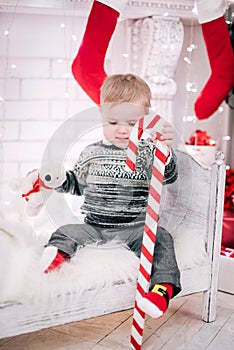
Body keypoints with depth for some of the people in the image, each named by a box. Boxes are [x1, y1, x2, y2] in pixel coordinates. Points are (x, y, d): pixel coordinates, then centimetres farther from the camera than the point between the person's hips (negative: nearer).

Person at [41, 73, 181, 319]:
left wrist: (166, 150, -29)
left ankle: (163, 287, -37)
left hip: (135, 228, -3)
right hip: (94, 227, 3)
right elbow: (77, 184, 24)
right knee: (66, 233, -18)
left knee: (161, 239, -28)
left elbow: (168, 176, -11)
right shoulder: (92, 154, 11)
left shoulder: (148, 152, 4)